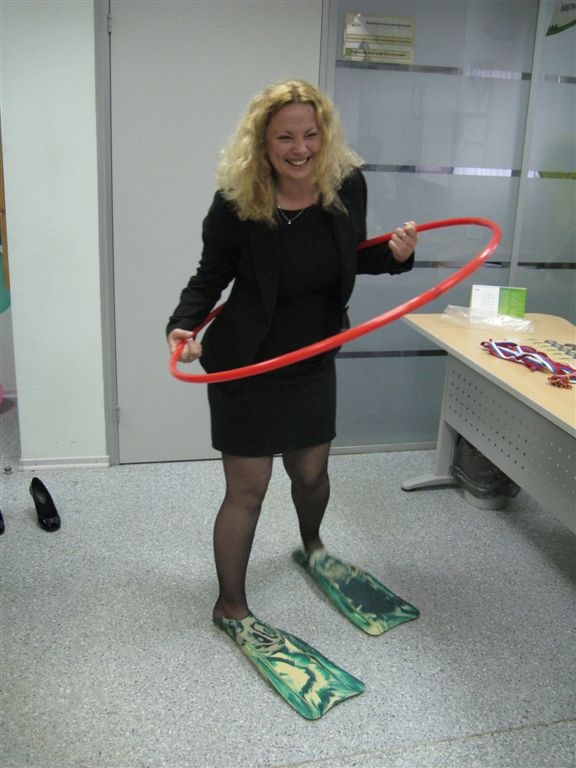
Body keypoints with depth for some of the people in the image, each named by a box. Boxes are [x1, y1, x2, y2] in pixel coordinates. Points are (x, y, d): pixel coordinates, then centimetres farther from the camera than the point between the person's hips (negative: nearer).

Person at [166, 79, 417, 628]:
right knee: (247, 490, 3)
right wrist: (184, 326, -23)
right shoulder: (235, 201, -18)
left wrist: (395, 255, -11)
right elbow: (211, 276, -6)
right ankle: (230, 606, 25)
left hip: (314, 363, 5)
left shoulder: (347, 185, -7)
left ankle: (310, 543, 55)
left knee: (311, 471, 21)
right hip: (246, 368, -4)